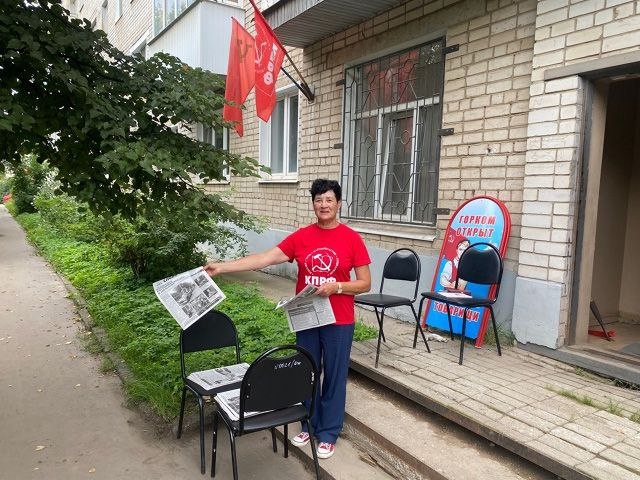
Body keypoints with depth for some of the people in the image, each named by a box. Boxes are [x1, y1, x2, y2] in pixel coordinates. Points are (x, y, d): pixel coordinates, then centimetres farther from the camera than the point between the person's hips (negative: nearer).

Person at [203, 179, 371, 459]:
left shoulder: (351, 239, -8)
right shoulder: (301, 237, -2)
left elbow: (365, 283, -5)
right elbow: (264, 259, -6)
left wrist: (336, 286, -22)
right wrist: (222, 267, -12)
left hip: (338, 321, -3)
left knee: (334, 375, 9)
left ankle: (328, 433, 28)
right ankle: (308, 425, 37)